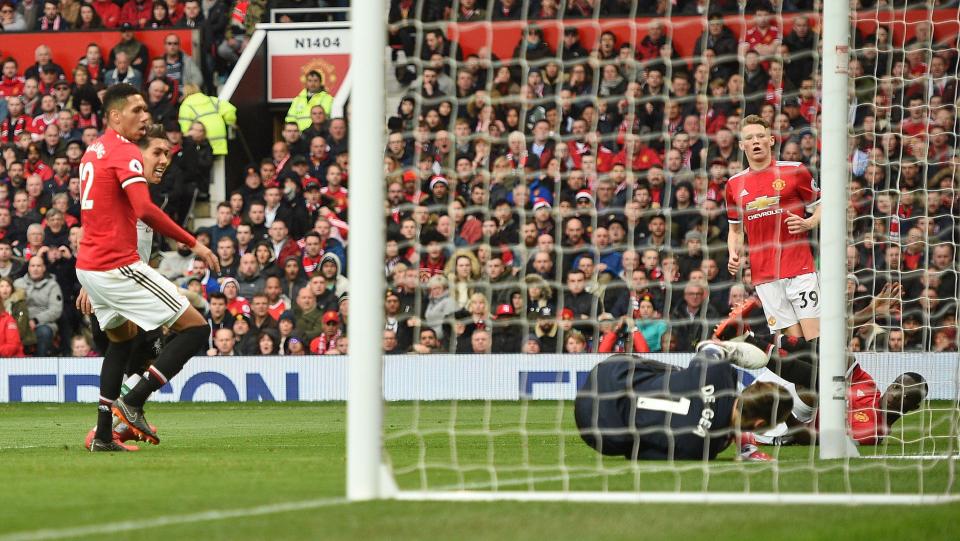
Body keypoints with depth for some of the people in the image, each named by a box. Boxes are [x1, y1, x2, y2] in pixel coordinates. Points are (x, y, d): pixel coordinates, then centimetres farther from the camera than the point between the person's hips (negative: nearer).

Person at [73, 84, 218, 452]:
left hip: (88, 266, 10)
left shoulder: (93, 152, 17)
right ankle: (133, 402, -9)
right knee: (195, 328, -6)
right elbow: (145, 211, -27)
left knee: (122, 338, 29)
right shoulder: (125, 153, -13)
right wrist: (193, 243, -22)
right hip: (119, 266, -10)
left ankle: (103, 435, 25)